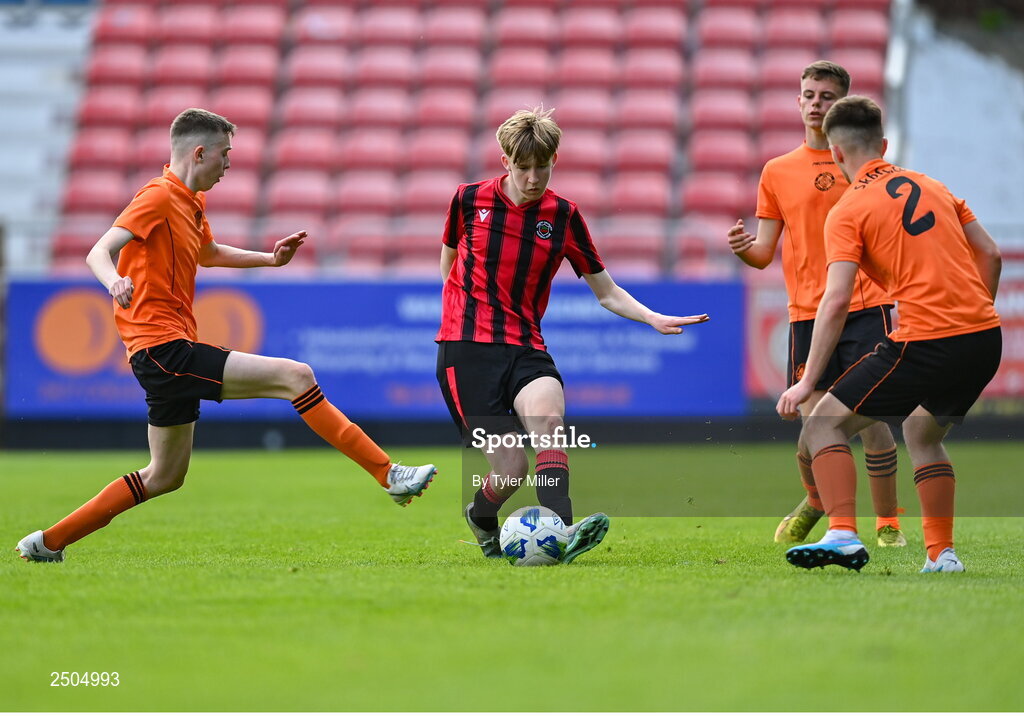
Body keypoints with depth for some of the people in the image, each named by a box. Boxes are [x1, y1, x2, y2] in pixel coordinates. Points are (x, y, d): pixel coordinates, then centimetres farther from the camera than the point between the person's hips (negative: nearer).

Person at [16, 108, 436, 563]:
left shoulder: (190, 202, 18)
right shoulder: (159, 197, -12)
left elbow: (208, 253, 39)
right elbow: (99, 253, -22)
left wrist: (271, 259, 28)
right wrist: (114, 280, -44)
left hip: (172, 350, 11)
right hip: (163, 349, -11)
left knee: (165, 477, 16)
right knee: (296, 376, -15)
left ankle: (48, 542, 18)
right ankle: (388, 474, -16)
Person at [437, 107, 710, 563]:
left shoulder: (563, 216, 6)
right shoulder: (470, 200, 3)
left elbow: (606, 292, 11)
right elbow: (449, 262, 22)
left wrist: (653, 318, -4)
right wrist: (468, 311, 10)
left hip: (525, 349, 1)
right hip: (465, 349, -1)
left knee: (548, 417, -32)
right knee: (511, 469, -12)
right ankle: (481, 516, 22)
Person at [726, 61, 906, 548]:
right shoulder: (777, 171, 11)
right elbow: (765, 254, 11)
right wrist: (741, 248, -11)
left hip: (864, 307, -1)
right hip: (806, 312, 1)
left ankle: (887, 524, 3)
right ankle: (814, 501, 27)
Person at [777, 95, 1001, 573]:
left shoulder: (849, 211, -2)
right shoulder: (932, 187, 18)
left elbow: (836, 300, -12)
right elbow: (990, 254, 17)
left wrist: (808, 382, -11)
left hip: (925, 343, -7)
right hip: (985, 336, 7)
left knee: (824, 425, 2)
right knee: (923, 433, 29)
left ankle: (843, 535, -15)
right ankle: (941, 554, 21)